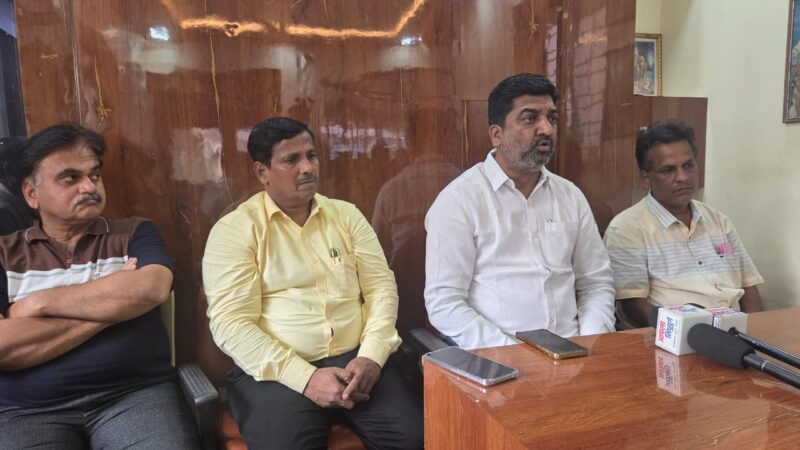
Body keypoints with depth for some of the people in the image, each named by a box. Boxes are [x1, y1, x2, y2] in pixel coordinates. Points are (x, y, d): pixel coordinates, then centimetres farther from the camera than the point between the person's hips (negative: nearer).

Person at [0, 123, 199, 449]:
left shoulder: (135, 233, 9)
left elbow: (151, 288, -12)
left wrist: (39, 302, -6)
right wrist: (111, 306, -6)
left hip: (135, 395, 1)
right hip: (28, 410, 0)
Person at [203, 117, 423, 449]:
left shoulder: (346, 215, 11)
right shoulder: (234, 230, -1)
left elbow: (381, 287, 6)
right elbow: (230, 323, -9)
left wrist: (371, 356, -10)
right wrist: (306, 378, -17)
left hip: (355, 359, 3)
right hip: (278, 371, -2)